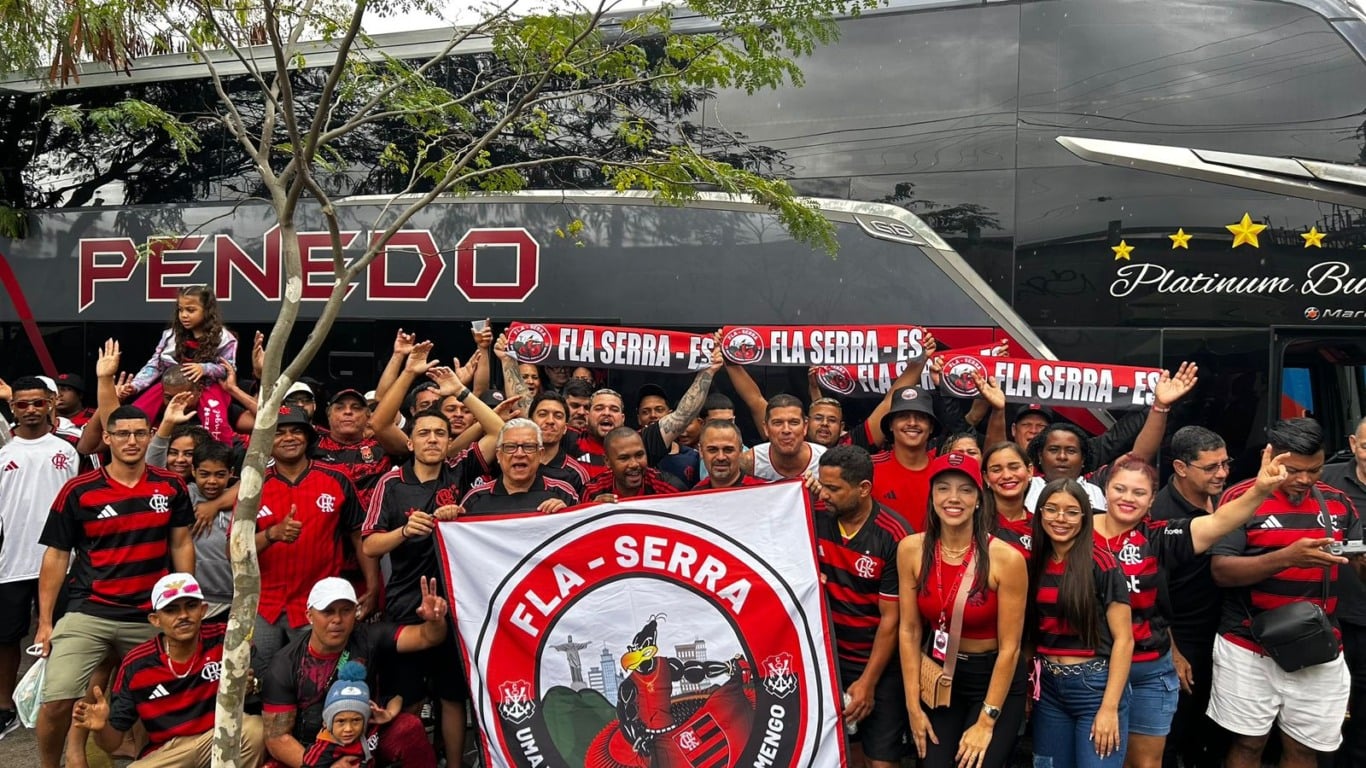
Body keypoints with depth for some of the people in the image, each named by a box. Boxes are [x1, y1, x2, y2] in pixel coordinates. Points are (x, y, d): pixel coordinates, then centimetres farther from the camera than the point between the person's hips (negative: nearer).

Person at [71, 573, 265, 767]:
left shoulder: (225, 639, -11)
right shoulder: (135, 665, -7)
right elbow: (112, 742, -1)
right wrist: (101, 728, -24)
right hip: (166, 752, 1)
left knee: (255, 728, -33)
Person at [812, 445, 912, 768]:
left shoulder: (894, 537, -17)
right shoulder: (818, 521, -6)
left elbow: (891, 618, -14)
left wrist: (868, 681, -12)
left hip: (880, 663, -4)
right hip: (830, 657, 4)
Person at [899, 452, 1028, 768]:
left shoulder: (1006, 558, -20)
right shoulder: (911, 550, -10)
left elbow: (1009, 647, -14)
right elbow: (909, 631, -4)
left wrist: (986, 721, -12)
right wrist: (914, 706, -5)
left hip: (995, 679, -3)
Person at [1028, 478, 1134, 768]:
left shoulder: (1101, 564, -10)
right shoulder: (1034, 564, 4)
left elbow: (1123, 639, -11)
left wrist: (1110, 707, -14)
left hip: (1096, 686, -5)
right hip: (1048, 687, 5)